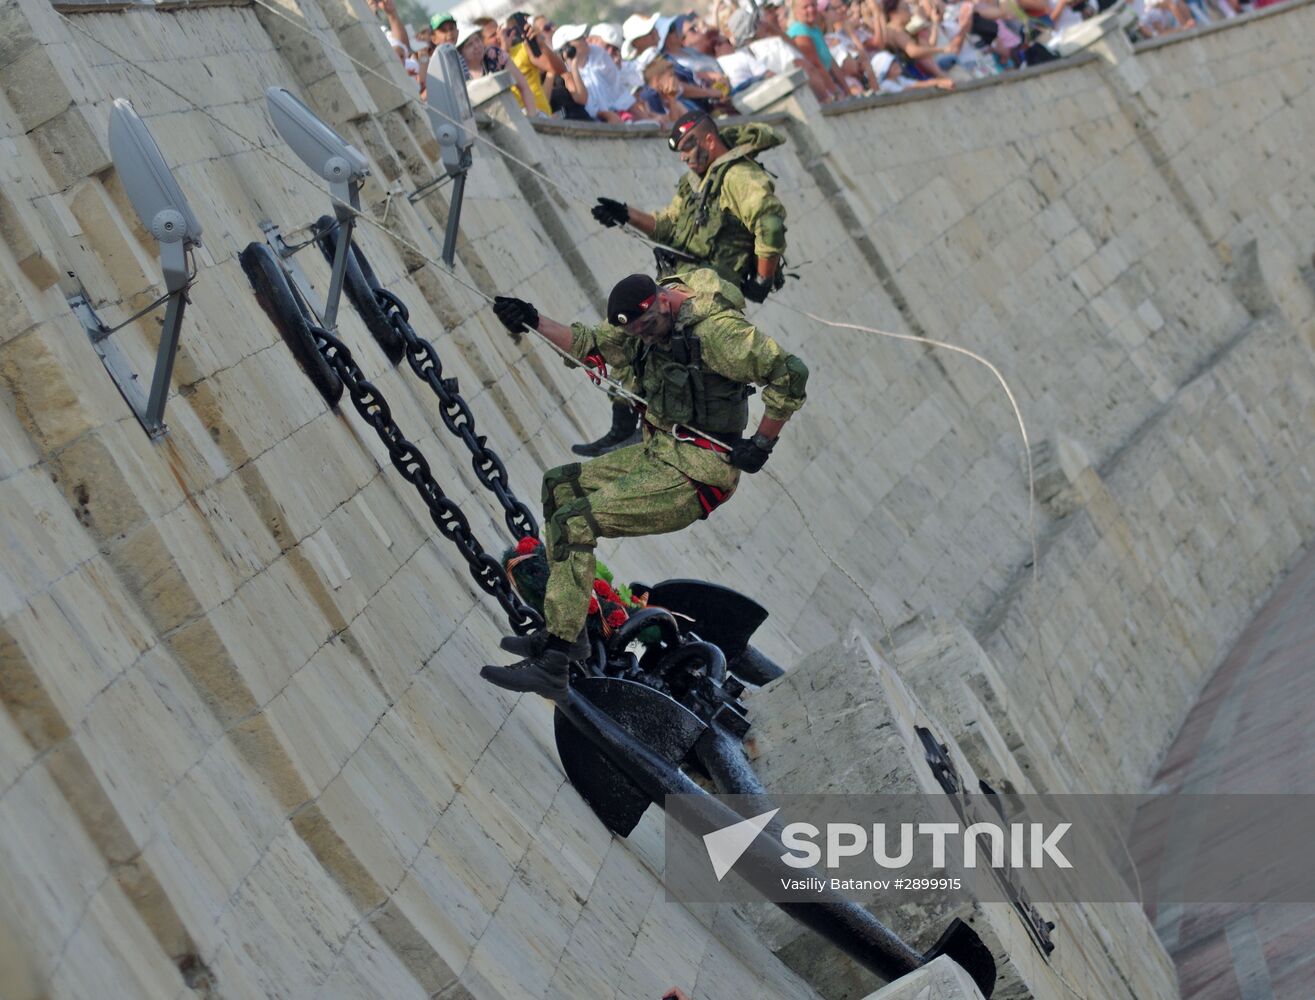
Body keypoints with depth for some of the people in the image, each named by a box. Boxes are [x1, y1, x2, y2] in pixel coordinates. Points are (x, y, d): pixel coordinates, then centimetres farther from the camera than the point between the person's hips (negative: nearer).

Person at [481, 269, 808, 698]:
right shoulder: (647, 322, 4)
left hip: (695, 474, -10)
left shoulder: (716, 329, -22)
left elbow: (790, 373, -21)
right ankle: (566, 633, 14)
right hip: (659, 451, 10)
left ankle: (552, 667, -18)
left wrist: (763, 442, -15)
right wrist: (534, 321, 0)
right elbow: (591, 343, 14)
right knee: (559, 485, 15)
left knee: (573, 521, -18)